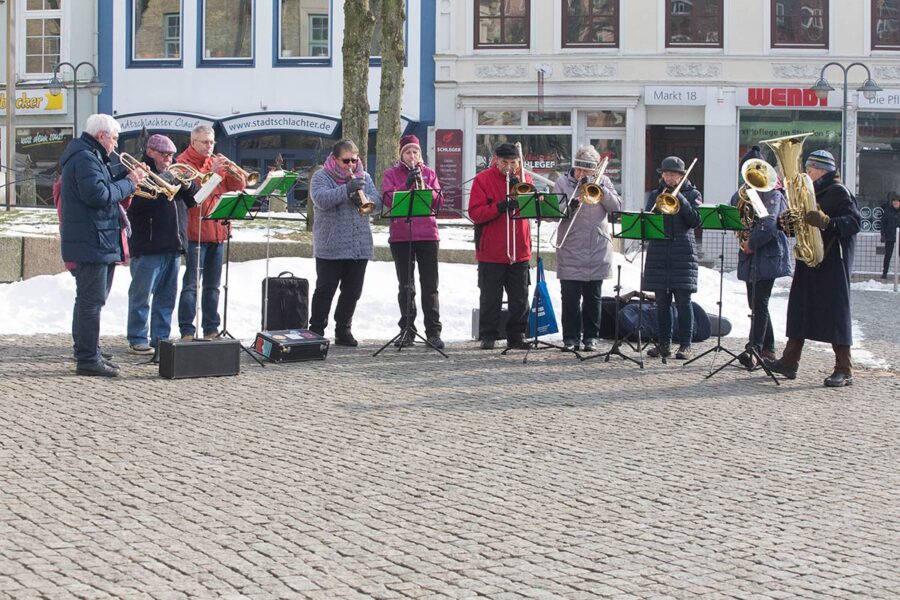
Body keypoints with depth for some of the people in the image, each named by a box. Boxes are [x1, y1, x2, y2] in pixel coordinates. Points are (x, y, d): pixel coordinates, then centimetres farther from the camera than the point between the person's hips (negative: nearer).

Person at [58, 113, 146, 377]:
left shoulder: (89, 157, 20)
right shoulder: (85, 158, -15)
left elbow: (104, 188, 17)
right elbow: (98, 195, -25)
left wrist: (128, 178, 4)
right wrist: (129, 183, -14)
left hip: (94, 243, 11)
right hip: (91, 243, -11)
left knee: (90, 300, 17)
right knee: (92, 301, -9)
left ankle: (87, 354, 24)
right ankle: (88, 359, -8)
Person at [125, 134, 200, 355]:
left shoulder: (173, 174, 19)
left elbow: (192, 201, 17)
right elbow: (140, 203, -20)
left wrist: (188, 185, -4)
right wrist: (166, 181, -22)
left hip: (173, 245, 8)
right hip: (148, 245, -7)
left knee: (167, 296, 11)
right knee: (141, 295, -2)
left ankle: (161, 338, 17)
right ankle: (137, 340, 2)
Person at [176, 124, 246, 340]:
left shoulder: (217, 162, 15)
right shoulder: (183, 162, -4)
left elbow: (239, 186, 11)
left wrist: (231, 171, -8)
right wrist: (212, 172, -24)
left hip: (218, 231, 7)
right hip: (195, 232, -7)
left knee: (212, 286, 11)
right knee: (191, 285, -8)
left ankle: (211, 329, 16)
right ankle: (187, 331, -7)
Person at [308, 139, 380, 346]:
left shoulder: (364, 177, 14)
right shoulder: (321, 177, -1)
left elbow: (378, 202, 5)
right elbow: (321, 200, -19)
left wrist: (363, 200, -17)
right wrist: (346, 190, -30)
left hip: (359, 246, 5)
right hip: (330, 247, -5)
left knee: (352, 291, 8)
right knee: (325, 290, -2)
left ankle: (343, 330, 18)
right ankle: (316, 331, 3)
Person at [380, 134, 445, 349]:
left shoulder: (429, 173, 11)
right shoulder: (391, 174, 7)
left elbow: (439, 202, 3)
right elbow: (388, 199, -8)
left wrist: (424, 186, -13)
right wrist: (407, 184, -19)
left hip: (427, 234, 1)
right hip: (400, 235, 0)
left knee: (430, 285, -2)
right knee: (406, 286, 3)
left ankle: (433, 331, 0)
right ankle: (407, 331, 9)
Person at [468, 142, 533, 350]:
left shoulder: (524, 178, 10)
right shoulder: (482, 179, -1)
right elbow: (475, 213, -10)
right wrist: (500, 207, -22)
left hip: (519, 251, 3)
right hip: (491, 252, -3)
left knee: (520, 298, 5)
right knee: (490, 298, 2)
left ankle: (516, 336, 13)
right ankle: (488, 336, 9)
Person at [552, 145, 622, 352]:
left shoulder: (602, 182, 7)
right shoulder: (562, 183, 3)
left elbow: (617, 207, -3)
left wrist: (599, 188, -13)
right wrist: (571, 205, -23)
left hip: (597, 251, 2)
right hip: (571, 252, -2)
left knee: (593, 298, 8)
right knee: (570, 298, -4)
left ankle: (591, 337, 16)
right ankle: (571, 338, 2)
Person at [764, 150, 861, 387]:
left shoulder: (838, 192, -9)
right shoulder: (811, 191, 17)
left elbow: (854, 223, -19)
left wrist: (826, 222, -32)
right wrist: (789, 221, 2)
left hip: (832, 261, -9)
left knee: (835, 311, -7)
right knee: (799, 308, 9)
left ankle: (844, 369, -4)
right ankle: (790, 361, 14)